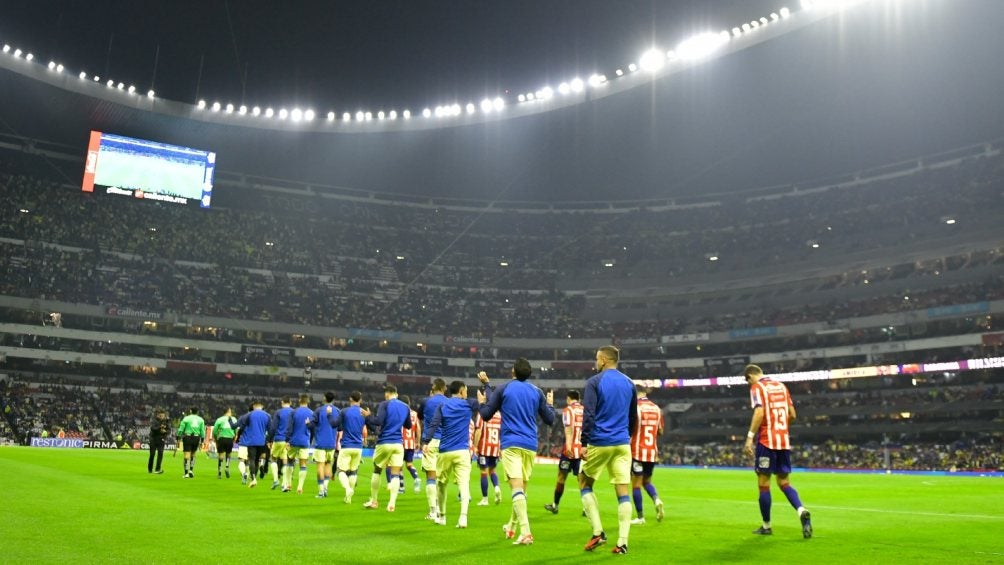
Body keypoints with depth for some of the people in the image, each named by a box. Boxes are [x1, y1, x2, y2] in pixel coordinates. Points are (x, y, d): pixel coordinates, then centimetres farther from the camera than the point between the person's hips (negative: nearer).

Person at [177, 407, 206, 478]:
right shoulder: (201, 419, 9)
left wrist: (178, 438, 6)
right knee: (193, 454, 20)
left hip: (187, 437, -2)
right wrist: (202, 440, 12)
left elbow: (181, 429, -1)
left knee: (187, 455, -2)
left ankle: (186, 473, -5)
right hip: (196, 437, 2)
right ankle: (191, 470, 13)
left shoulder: (186, 418, 2)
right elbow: (202, 431, 6)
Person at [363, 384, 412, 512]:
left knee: (377, 471, 14)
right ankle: (392, 503, -10)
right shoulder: (405, 407, 10)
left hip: (384, 443, -3)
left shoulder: (384, 404, -5)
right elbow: (408, 425, 20)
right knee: (395, 475, 1)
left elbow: (378, 421, -18)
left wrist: (367, 418, -4)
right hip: (398, 444, 3)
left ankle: (374, 501, 22)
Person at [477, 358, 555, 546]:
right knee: (522, 487, 17)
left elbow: (486, 415, 7)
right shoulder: (537, 392, 9)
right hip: (530, 446, 4)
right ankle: (511, 526, 34)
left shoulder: (503, 388, 2)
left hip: (511, 444, -4)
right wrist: (550, 404, 31)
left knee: (517, 487, -12)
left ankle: (526, 532, -26)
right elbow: (550, 420, 14)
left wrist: (481, 403, 26)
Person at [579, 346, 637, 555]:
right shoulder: (629, 383, 11)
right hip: (622, 444, 4)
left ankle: (597, 532, 4)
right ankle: (622, 542, 1)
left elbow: (588, 416, -13)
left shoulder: (594, 382, -5)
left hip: (599, 443, -4)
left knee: (584, 483, 13)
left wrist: (584, 443, -11)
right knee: (623, 492, 3)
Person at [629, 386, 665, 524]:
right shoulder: (656, 408, 7)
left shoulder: (635, 407, -9)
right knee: (647, 481, 19)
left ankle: (640, 517, 6)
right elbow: (660, 431, 14)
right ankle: (657, 500, -9)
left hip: (637, 452, -5)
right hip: (652, 452, 5)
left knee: (636, 484, 3)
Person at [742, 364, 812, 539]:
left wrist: (750, 437, -20)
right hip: (784, 441, 6)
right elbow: (792, 415, 15)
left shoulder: (757, 387, -5)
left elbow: (759, 413, -19)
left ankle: (766, 526, 11)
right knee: (784, 482, 12)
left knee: (763, 483, 4)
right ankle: (802, 511, -12)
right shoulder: (781, 386, 14)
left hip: (766, 441, -6)